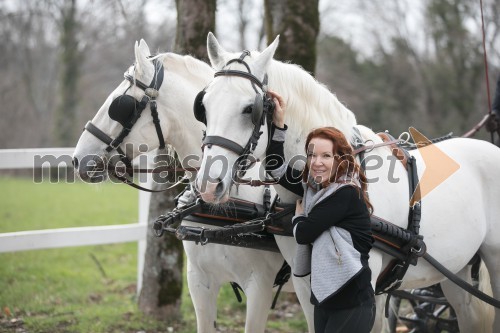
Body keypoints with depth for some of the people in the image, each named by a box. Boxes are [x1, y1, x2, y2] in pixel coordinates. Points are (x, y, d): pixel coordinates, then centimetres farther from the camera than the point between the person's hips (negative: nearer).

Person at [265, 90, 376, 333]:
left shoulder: (346, 194, -16)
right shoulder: (315, 186, 8)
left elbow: (303, 233, -15)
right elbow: (276, 167, 15)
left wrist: (298, 215, 8)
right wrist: (278, 125, 5)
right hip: (325, 297, 8)